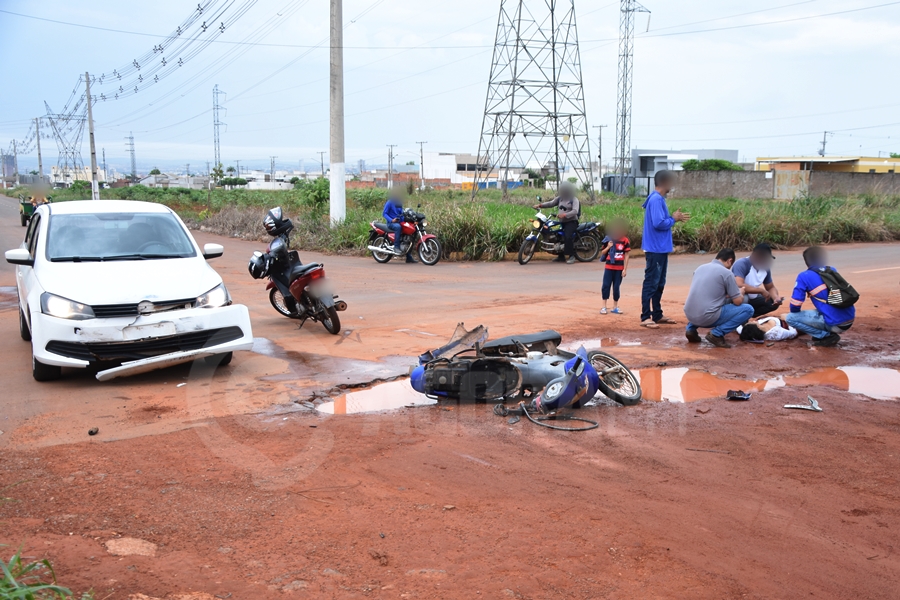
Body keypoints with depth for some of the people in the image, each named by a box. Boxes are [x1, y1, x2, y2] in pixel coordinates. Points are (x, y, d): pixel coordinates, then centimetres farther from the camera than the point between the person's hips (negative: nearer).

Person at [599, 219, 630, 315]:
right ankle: (604, 307, 6)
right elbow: (602, 253, 7)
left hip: (619, 268, -1)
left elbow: (626, 255, -1)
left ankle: (615, 307, 16)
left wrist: (625, 269, -4)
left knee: (616, 287, 5)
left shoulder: (625, 241, -2)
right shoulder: (608, 239, 2)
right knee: (606, 285, -2)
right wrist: (608, 247, -13)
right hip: (609, 267, 1)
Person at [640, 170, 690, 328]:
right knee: (651, 283, -7)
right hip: (655, 249, -10)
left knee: (659, 283, 15)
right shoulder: (656, 199, -17)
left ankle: (657, 315, 22)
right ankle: (645, 317, -3)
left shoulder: (659, 199, 14)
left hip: (661, 248, 10)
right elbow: (658, 223, -25)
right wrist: (674, 219, -10)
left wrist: (674, 218, 3)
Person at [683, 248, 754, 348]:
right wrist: (740, 293, 20)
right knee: (748, 309, 4)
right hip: (707, 317, -7)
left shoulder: (700, 267, 14)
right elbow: (738, 301, -2)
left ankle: (691, 329, 17)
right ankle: (717, 334, -6)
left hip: (689, 315, 7)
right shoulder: (727, 273, -5)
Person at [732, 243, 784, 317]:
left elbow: (771, 287, 11)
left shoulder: (765, 268, -2)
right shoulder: (742, 264, -25)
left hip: (751, 300, 8)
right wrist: (762, 291, -29)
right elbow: (739, 286, -39)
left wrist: (776, 298, -12)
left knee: (773, 303, -2)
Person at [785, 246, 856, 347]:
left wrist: (796, 314, 16)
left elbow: (795, 304, -6)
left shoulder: (804, 276, -4)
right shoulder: (832, 270, 15)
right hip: (850, 320, 7)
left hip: (834, 324, -7)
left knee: (790, 318, 3)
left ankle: (827, 336, -2)